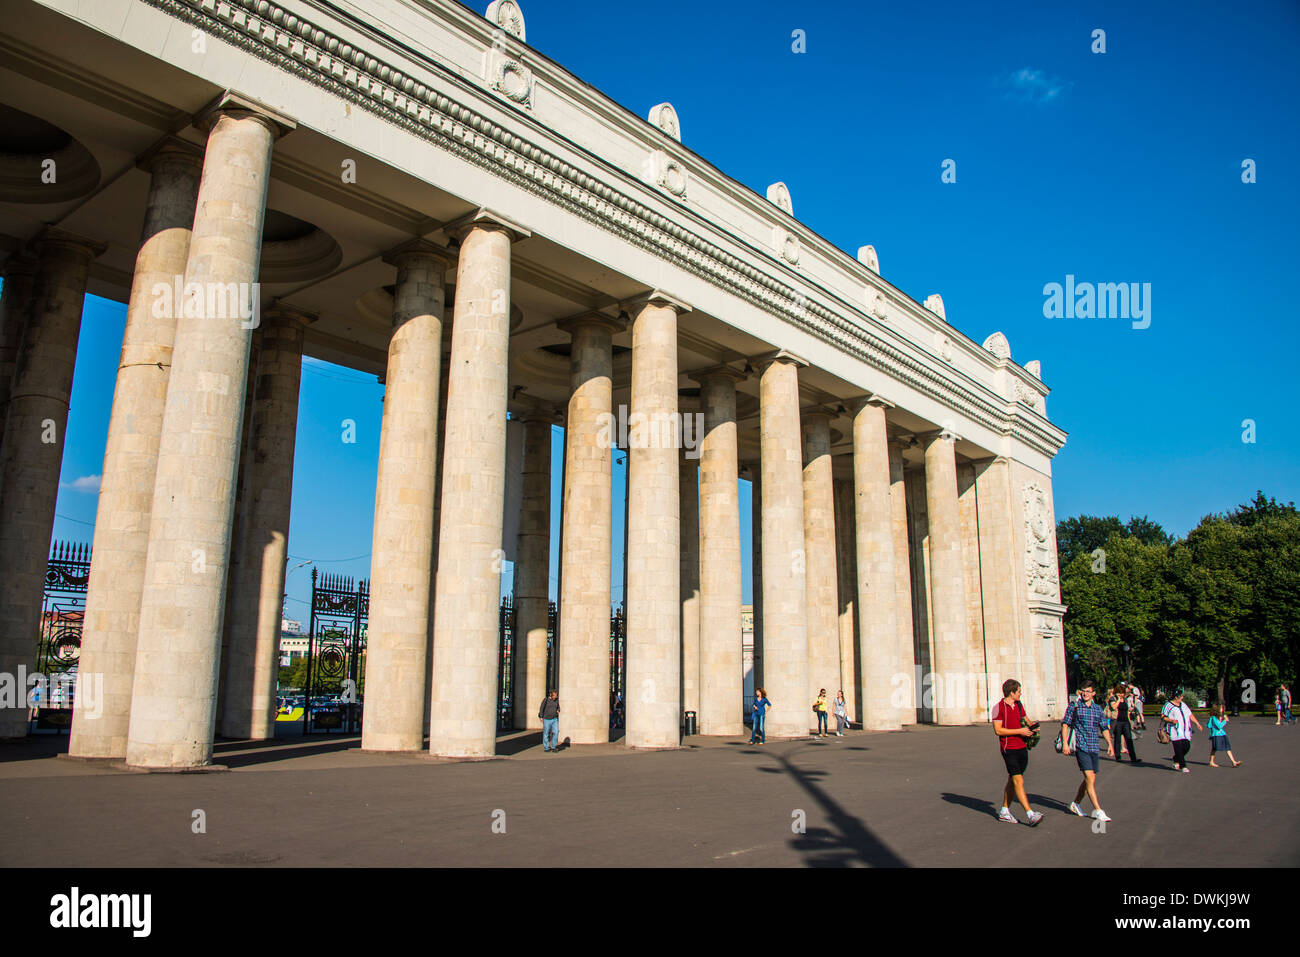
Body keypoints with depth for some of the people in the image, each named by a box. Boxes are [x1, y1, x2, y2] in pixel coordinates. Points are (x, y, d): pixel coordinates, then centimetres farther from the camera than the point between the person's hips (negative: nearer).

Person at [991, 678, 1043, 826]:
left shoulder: (1018, 705, 12)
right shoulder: (999, 707, -11)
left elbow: (1026, 720, 27)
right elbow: (998, 730, -15)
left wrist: (1031, 724, 3)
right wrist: (1019, 731, -18)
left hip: (1022, 748, 8)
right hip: (1009, 749, -7)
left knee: (1012, 781, 12)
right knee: (1018, 781, -12)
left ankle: (1004, 811, 21)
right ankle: (1030, 815, -15)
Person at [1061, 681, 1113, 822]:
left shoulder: (1099, 709, 11)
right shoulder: (1074, 707, -1)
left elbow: (1104, 728, 18)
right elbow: (1065, 724, -2)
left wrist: (1110, 744, 7)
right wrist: (1065, 743, -11)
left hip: (1094, 747, 5)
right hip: (1080, 746, -5)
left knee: (1090, 779, 11)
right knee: (1090, 777, -12)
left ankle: (1075, 803, 28)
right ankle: (1097, 810, -8)